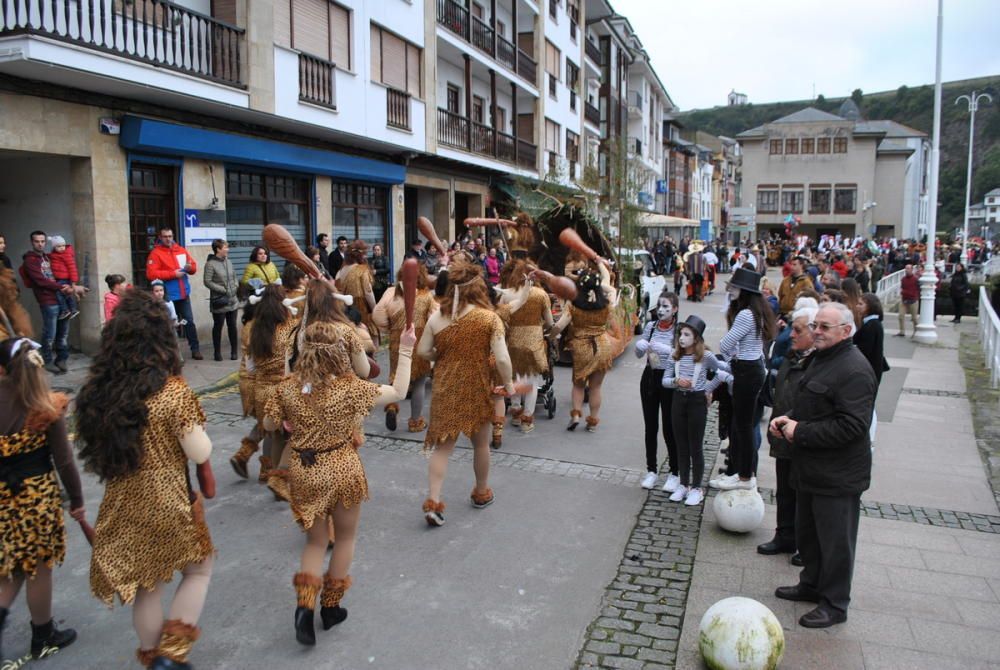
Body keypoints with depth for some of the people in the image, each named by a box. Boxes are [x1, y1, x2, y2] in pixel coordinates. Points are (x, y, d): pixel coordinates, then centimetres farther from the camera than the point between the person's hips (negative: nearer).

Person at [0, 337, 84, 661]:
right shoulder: (47, 407, -15)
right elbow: (63, 459, -10)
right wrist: (77, 499, 2)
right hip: (37, 493, -3)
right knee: (39, 567, 12)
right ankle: (43, 637, 27)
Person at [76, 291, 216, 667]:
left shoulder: (98, 390, -5)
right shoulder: (173, 392, -21)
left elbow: (96, 445, 6)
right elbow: (200, 453, -15)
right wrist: (195, 427, 3)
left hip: (123, 503, 5)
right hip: (169, 503, -5)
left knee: (146, 586, 22)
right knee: (199, 568, 20)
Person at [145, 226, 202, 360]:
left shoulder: (181, 250, 11)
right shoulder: (155, 253, -5)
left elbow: (194, 267, 15)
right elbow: (151, 274, -15)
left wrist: (190, 267, -9)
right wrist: (172, 274, -18)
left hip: (183, 293, 4)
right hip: (168, 295, -4)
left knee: (189, 321, 6)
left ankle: (195, 349, 11)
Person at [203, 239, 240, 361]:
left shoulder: (228, 262, 9)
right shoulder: (210, 264, -10)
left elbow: (234, 277, 18)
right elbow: (207, 282, -13)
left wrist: (235, 287, -1)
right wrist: (223, 290, -15)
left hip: (232, 300, 5)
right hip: (219, 301, -5)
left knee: (232, 326, 9)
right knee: (218, 327, 5)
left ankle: (234, 351, 18)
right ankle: (217, 352, 15)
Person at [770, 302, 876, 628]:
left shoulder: (854, 370, -21)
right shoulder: (821, 359, 12)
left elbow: (851, 426, -27)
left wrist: (801, 432, -22)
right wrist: (788, 418, 4)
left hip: (837, 476, -10)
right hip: (811, 468, 10)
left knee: (835, 540, 5)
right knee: (806, 533, 22)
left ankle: (835, 604, 20)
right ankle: (811, 585, 40)